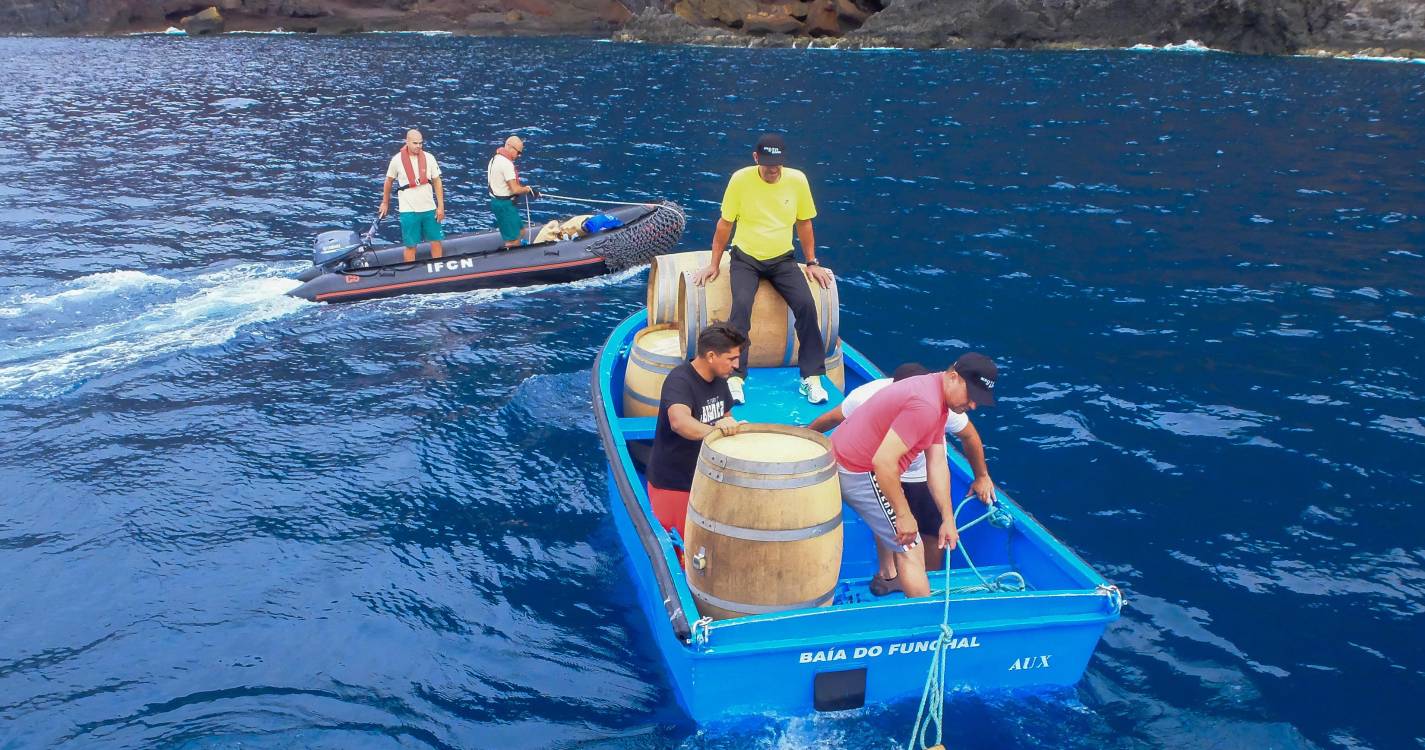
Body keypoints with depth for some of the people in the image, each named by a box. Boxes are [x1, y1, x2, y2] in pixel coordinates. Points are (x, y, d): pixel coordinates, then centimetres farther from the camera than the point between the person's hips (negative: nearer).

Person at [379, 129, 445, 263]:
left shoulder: (429, 157, -1)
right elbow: (389, 181, 9)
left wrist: (441, 207, -2)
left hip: (429, 209, 2)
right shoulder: (397, 159, -5)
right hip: (408, 210, -2)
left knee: (436, 241, 6)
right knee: (411, 245, 2)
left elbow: (437, 182, 2)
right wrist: (385, 203, 16)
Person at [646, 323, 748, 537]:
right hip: (672, 484, -8)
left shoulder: (718, 378, 1)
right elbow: (679, 421, -44)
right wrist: (712, 430, -60)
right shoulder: (679, 381, -24)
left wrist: (734, 428, -1)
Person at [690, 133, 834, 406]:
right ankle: (735, 378, -22)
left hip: (782, 259, 2)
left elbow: (804, 223, 7)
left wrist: (812, 263, 8)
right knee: (741, 306, -28)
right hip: (746, 259, -2)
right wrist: (714, 265, 1)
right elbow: (725, 223, -1)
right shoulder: (740, 179, -11)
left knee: (806, 305, -20)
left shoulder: (797, 179, -6)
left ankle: (812, 377, -10)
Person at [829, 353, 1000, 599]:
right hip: (861, 474, -11)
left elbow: (937, 464, 6)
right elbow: (884, 461, -31)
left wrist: (948, 519, 3)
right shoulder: (925, 405, -27)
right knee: (909, 549, -6)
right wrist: (904, 514, -22)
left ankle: (887, 577, 53)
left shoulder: (935, 395, 7)